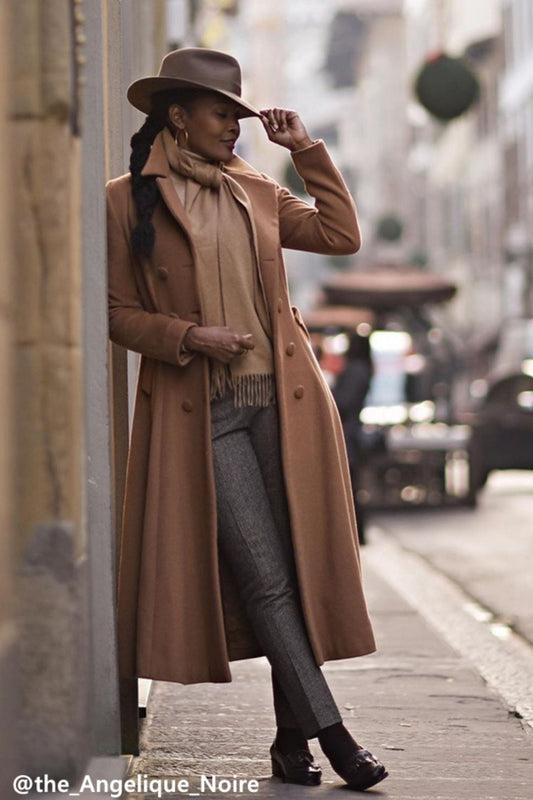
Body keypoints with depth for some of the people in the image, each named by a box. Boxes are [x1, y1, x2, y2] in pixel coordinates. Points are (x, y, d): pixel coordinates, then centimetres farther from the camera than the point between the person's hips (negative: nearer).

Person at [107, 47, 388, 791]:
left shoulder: (254, 191, 14)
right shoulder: (128, 201, 1)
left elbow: (342, 234, 14)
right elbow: (118, 312, 1)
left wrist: (307, 150, 11)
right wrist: (188, 336, -14)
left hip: (282, 398, 4)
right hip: (201, 411, -4)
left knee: (298, 567, 3)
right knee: (263, 575, -8)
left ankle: (292, 737, 12)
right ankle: (328, 729, -4)